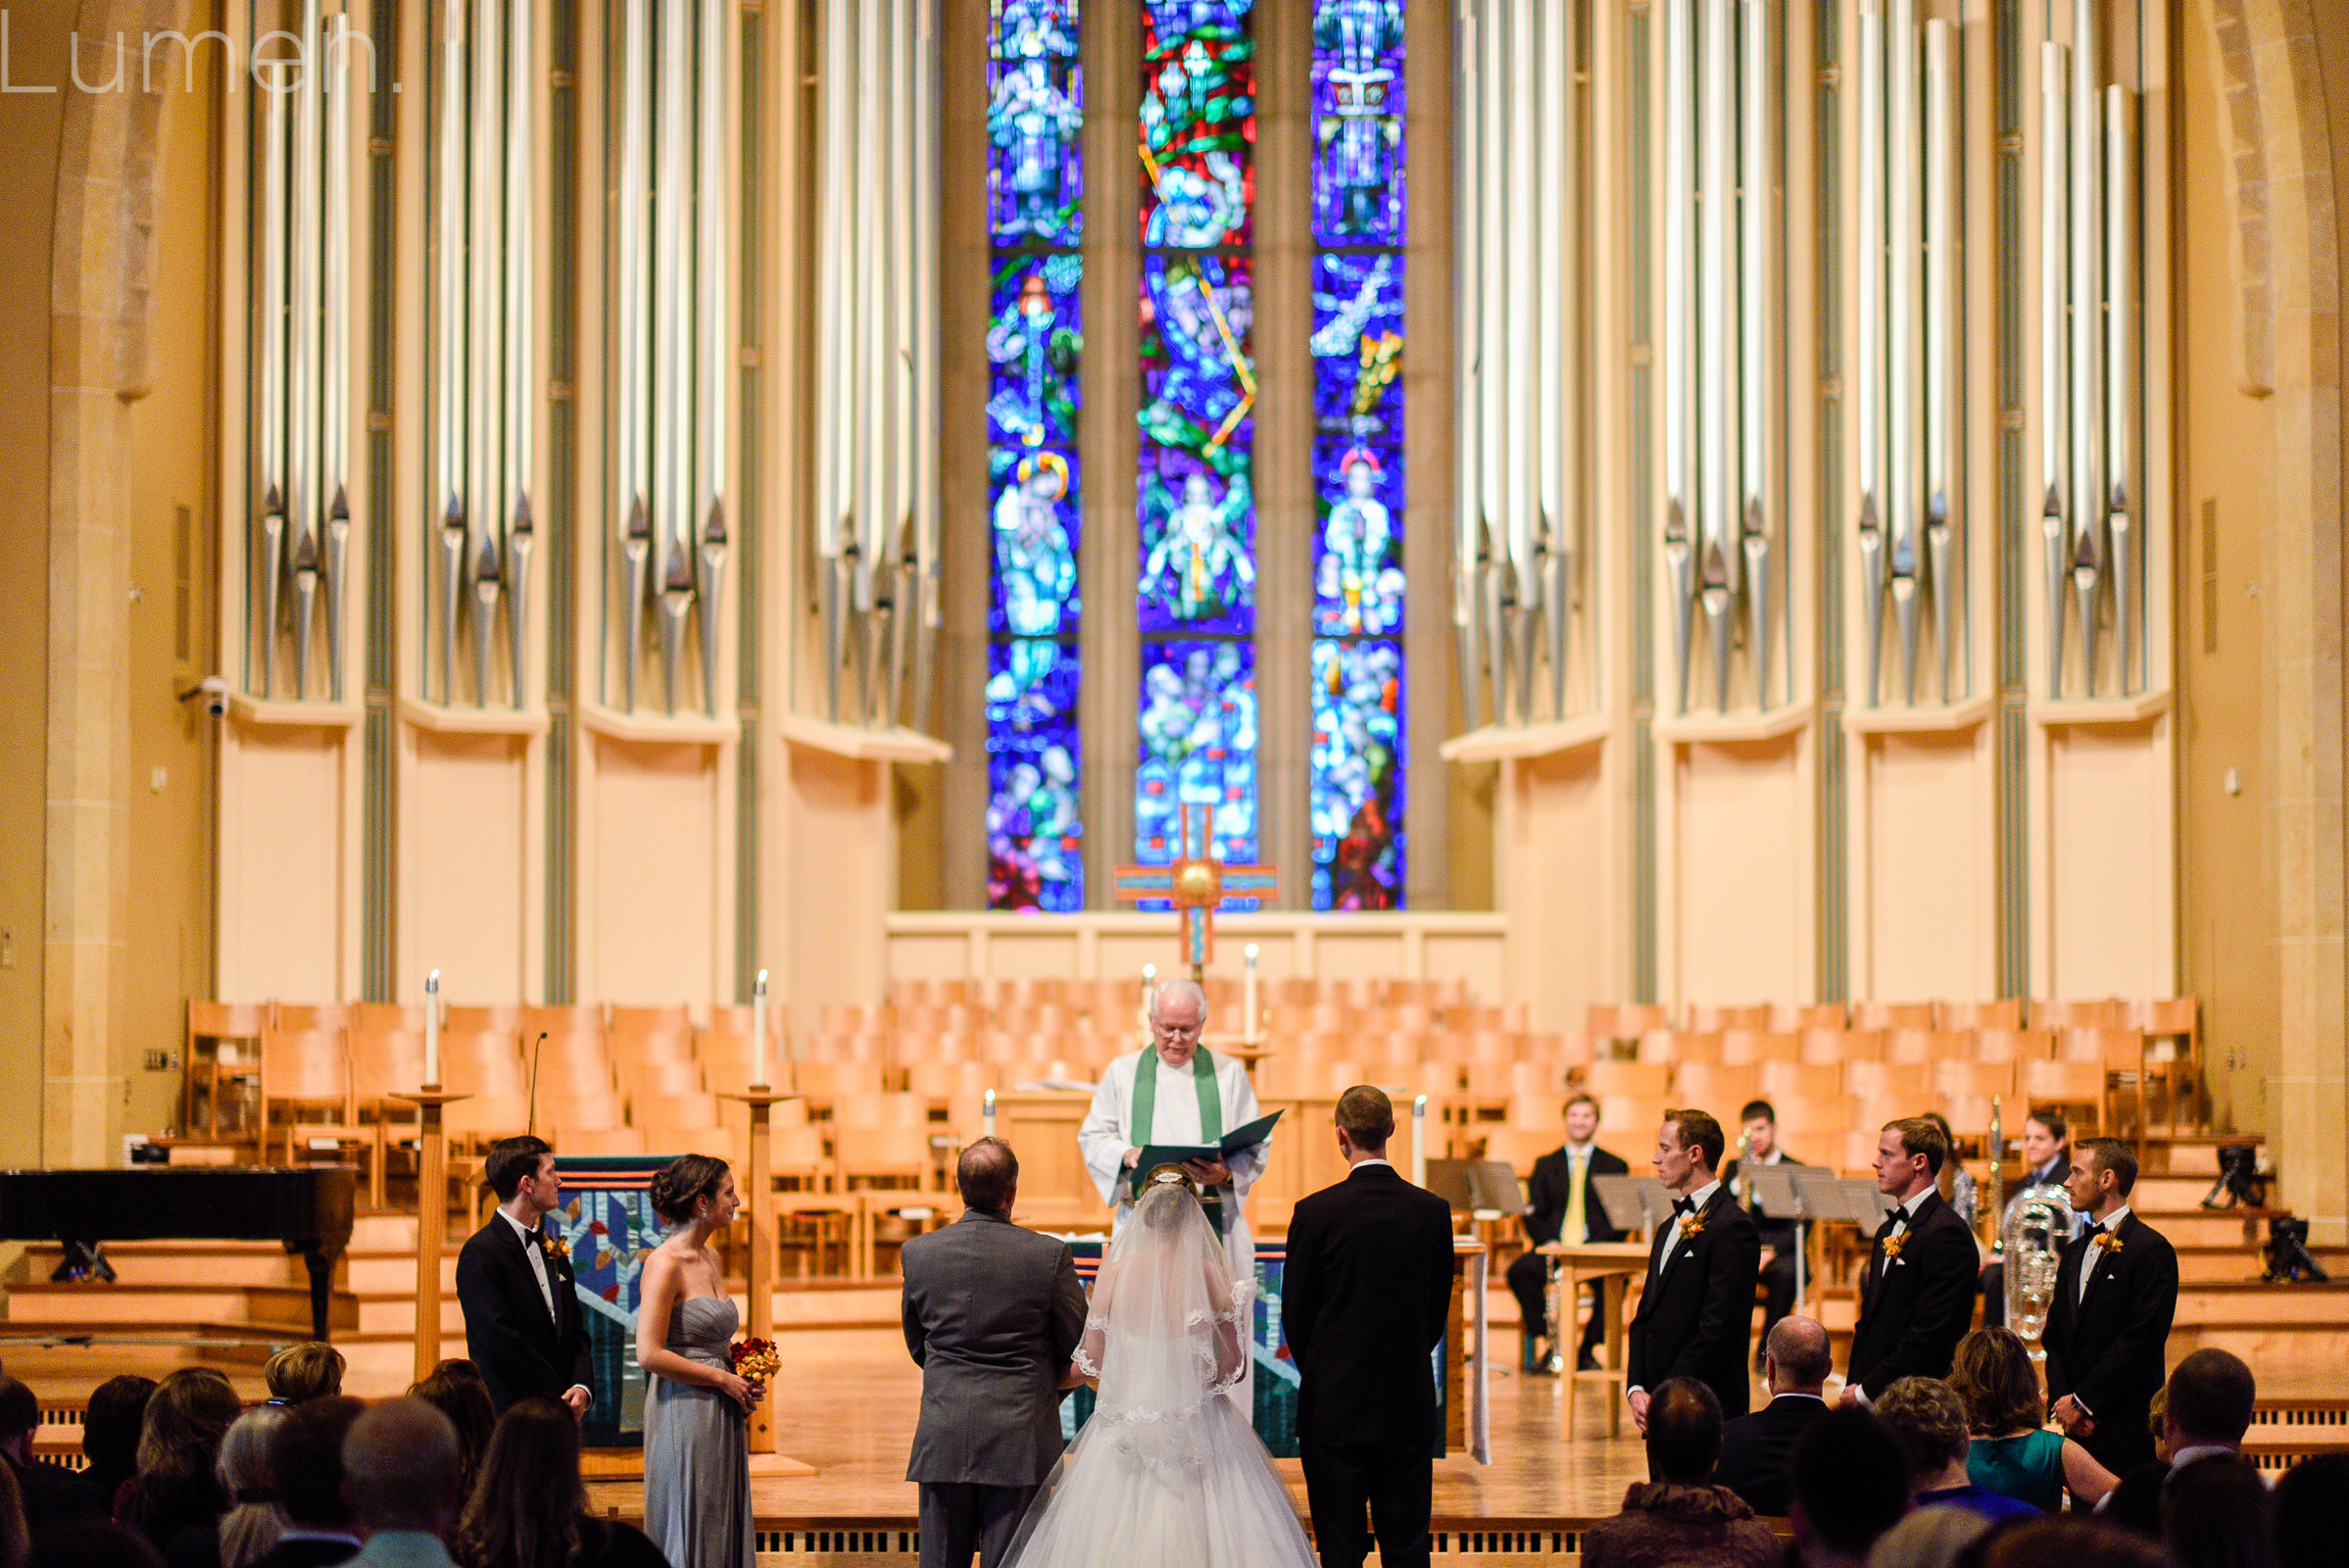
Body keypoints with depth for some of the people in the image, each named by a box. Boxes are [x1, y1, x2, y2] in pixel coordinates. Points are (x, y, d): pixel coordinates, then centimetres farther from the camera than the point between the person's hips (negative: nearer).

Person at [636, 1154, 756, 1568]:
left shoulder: (712, 1258, 12)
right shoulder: (665, 1263, -13)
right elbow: (649, 1354, -19)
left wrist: (742, 1389, 7)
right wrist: (723, 1379, -14)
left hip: (722, 1415, 8)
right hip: (686, 1412, -8)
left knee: (725, 1530, 9)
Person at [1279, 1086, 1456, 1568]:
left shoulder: (1315, 1213, -11)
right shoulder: (1433, 1211, -2)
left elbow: (1295, 1312, -2)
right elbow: (1439, 1311, 7)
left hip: (1334, 1405, -2)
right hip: (1409, 1404, 3)